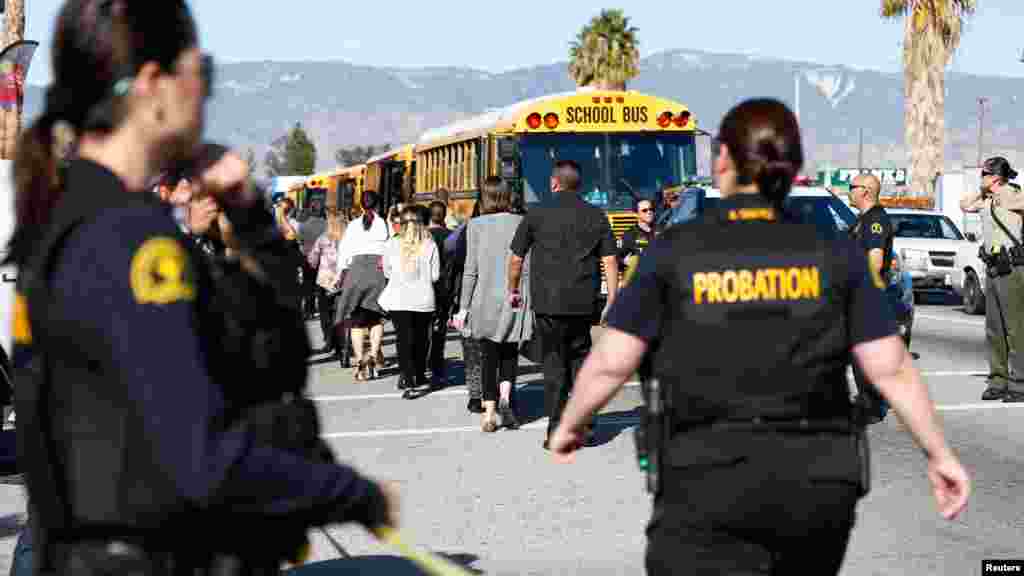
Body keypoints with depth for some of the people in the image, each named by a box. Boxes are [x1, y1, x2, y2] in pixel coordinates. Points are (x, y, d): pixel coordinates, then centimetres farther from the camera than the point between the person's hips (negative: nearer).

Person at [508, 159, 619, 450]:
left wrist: (513, 290, 21)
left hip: (548, 302, -2)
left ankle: (557, 431, 3)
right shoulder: (595, 216, 6)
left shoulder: (537, 213, 0)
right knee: (580, 358, 15)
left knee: (554, 363, 4)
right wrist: (612, 302, 4)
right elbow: (610, 261, 1)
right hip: (584, 302, 2)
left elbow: (516, 258, 6)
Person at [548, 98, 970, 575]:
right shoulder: (835, 256, 2)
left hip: (709, 483, -3)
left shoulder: (673, 253, -3)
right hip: (816, 481, 3)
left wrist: (569, 426, 15)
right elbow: (891, 368, 0)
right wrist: (940, 454, 11)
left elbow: (610, 362, -3)